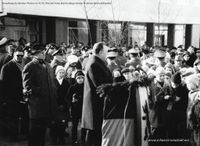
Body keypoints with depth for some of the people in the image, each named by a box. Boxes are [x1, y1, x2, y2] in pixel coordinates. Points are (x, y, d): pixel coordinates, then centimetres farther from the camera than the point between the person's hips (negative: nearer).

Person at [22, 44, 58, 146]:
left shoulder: (47, 66, 15)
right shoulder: (29, 67, -10)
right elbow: (28, 87, -16)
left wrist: (54, 97, 8)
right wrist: (41, 90, -15)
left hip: (49, 106, 7)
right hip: (37, 106, -7)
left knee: (42, 131, 18)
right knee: (35, 134, 5)